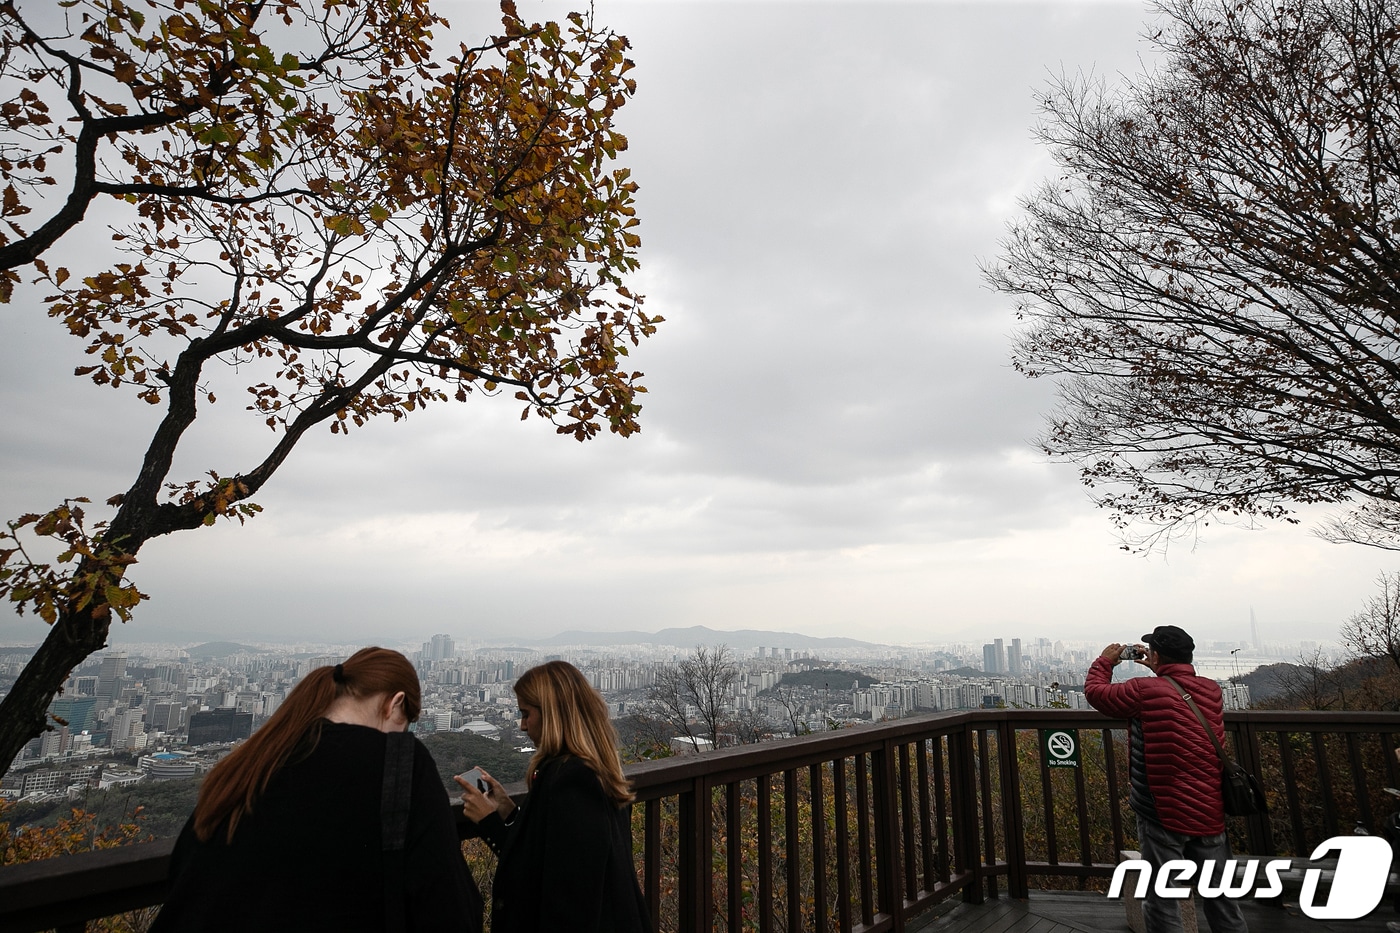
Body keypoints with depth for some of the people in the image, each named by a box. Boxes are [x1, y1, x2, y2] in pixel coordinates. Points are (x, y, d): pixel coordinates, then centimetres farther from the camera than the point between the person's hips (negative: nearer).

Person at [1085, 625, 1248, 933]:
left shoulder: (1144, 691, -14)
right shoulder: (1212, 690, 4)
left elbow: (1095, 691, 0)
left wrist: (1105, 661, 15)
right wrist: (1159, 671, 30)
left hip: (1164, 815, -6)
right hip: (1210, 812, 6)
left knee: (1162, 901, 3)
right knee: (1219, 896, 15)